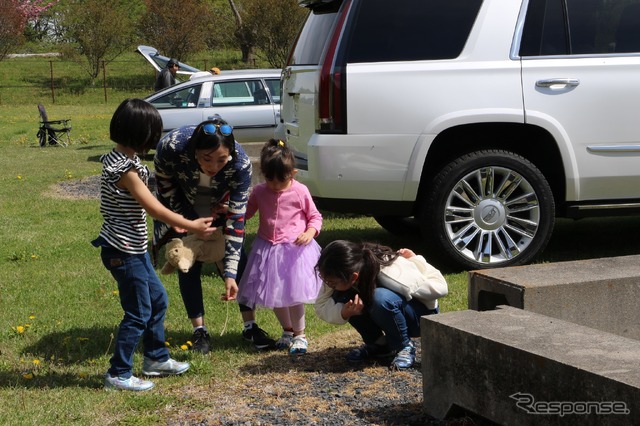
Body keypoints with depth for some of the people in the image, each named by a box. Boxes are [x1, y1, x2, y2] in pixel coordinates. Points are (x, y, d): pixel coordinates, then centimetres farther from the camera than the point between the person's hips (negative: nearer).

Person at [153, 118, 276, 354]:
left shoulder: (241, 164, -36)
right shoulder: (171, 146, -38)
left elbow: (236, 217, -30)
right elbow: (165, 186, -15)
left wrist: (230, 273, -31)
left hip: (219, 206, 1)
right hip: (181, 206, 0)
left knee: (239, 259, -6)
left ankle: (250, 326, 6)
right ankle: (199, 331, 5)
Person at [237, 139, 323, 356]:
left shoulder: (300, 192, -8)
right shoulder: (259, 192, 0)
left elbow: (315, 216, 1)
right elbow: (245, 212, 14)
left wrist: (310, 232, -18)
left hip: (294, 249, -4)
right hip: (267, 249, 4)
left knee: (294, 294, -6)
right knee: (274, 294, 11)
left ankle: (299, 335, 12)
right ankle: (287, 330, 33)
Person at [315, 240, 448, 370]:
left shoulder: (388, 274, -38)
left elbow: (439, 288, -26)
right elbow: (321, 306, -17)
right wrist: (344, 313, -36)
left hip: (423, 315, -6)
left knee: (381, 299, -38)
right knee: (341, 297, -20)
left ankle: (404, 347, -12)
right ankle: (378, 344, -2)